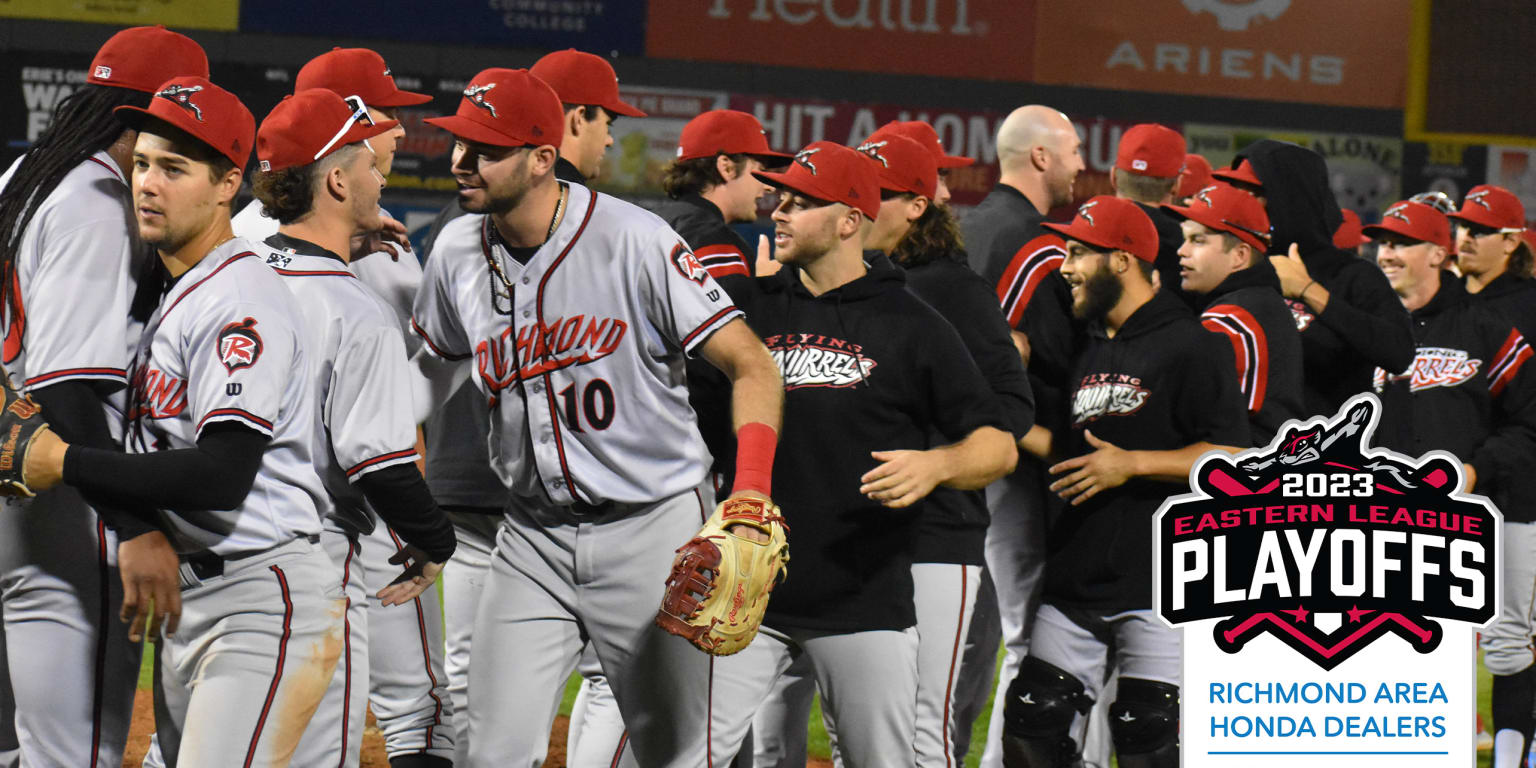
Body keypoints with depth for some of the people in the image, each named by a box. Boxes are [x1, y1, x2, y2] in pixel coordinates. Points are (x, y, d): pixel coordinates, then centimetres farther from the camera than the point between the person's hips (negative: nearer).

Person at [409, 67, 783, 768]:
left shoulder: (633, 239, -15)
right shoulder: (457, 252, 2)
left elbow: (751, 366, -15)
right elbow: (422, 372, 17)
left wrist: (751, 489, -31)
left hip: (653, 528, -4)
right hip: (531, 540, 4)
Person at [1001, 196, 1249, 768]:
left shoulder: (1191, 346, -8)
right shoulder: (1088, 348, 18)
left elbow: (1233, 456, -15)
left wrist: (1130, 464, -19)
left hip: (1160, 583, -8)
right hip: (1078, 581, 8)